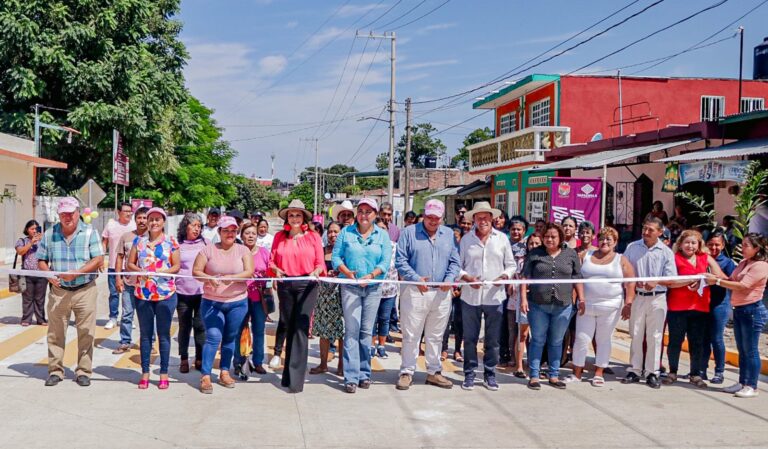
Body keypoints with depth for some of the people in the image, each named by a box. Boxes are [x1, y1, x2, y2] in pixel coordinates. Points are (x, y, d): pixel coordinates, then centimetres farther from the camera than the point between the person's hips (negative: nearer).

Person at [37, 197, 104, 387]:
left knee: (86, 334, 1)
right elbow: (41, 261, 10)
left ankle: (83, 371, 11)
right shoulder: (50, 234, 8)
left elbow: (99, 260, -6)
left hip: (85, 291, -2)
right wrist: (49, 275, -11)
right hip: (58, 291, 2)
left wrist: (76, 273, -17)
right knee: (55, 334, 5)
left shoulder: (89, 233, 0)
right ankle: (55, 371, 16)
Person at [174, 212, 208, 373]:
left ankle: (200, 358, 14)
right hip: (182, 291, 0)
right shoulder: (177, 244, 5)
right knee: (184, 326, 7)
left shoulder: (205, 243, 6)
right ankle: (184, 359, 17)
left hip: (202, 291, 0)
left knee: (201, 326, 3)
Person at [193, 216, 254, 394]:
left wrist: (231, 277, -26)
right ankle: (205, 375, -4)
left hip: (237, 302, 2)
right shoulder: (209, 249, 1)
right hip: (211, 302, -2)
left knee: (230, 338, 9)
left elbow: (249, 272, -10)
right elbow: (196, 271, -3)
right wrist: (209, 278, -22)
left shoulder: (243, 250, 2)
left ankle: (224, 372, 23)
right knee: (213, 337, -10)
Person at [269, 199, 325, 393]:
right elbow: (272, 260, 7)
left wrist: (316, 272, -18)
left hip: (307, 285, -3)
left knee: (301, 328, -9)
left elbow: (320, 262, 2)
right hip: (285, 285, 3)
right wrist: (276, 270, -14)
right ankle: (290, 373, 25)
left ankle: (295, 378, -9)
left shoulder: (313, 237, 3)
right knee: (289, 327, 12)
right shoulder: (279, 237, 9)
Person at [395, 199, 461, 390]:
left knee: (436, 336, 12)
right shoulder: (409, 232, 1)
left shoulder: (449, 234, 11)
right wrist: (416, 279, -16)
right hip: (415, 291, -3)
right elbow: (400, 261, -4)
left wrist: (449, 279, -8)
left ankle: (434, 371, 23)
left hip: (441, 293, 3)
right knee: (411, 335, 0)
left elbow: (455, 262, 10)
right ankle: (407, 372, 10)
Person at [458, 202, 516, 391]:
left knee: (492, 339, 7)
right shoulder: (466, 239, 4)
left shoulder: (502, 238, 4)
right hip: (470, 296, 0)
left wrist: (504, 276, -11)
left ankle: (489, 374, 20)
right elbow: (458, 266, 6)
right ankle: (469, 374, 17)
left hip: (495, 296, 0)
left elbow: (511, 265, 8)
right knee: (470, 338, 7)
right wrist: (467, 278, -13)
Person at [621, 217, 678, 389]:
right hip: (637, 297, 1)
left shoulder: (666, 252, 0)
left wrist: (656, 282, -20)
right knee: (636, 335, 6)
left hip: (657, 298, -1)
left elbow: (671, 279, -2)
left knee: (654, 337, 3)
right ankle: (634, 371, 14)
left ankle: (652, 373, 10)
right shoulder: (632, 247, 4)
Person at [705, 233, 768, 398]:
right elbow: (731, 280, 12)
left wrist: (717, 281, -19)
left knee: (750, 350, -2)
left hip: (752, 311, -9)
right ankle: (742, 383, 22)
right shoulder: (743, 263, 14)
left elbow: (742, 286, -21)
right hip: (738, 310, 9)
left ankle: (751, 386, 5)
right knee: (742, 350, 14)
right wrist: (714, 277, -5)